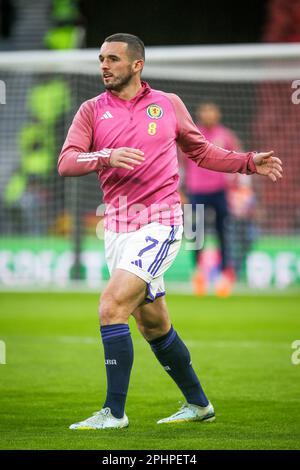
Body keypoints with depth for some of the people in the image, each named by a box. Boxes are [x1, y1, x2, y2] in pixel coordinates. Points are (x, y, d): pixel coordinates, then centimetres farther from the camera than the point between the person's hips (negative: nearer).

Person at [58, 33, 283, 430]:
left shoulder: (168, 104, 6)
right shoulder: (93, 110, 6)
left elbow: (201, 152, 19)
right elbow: (66, 163, -6)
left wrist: (250, 162, 9)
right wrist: (106, 157, -23)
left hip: (160, 224, -4)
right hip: (117, 229, 4)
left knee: (112, 305, -19)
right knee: (154, 326, 12)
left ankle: (114, 412, -14)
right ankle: (198, 403, 29)